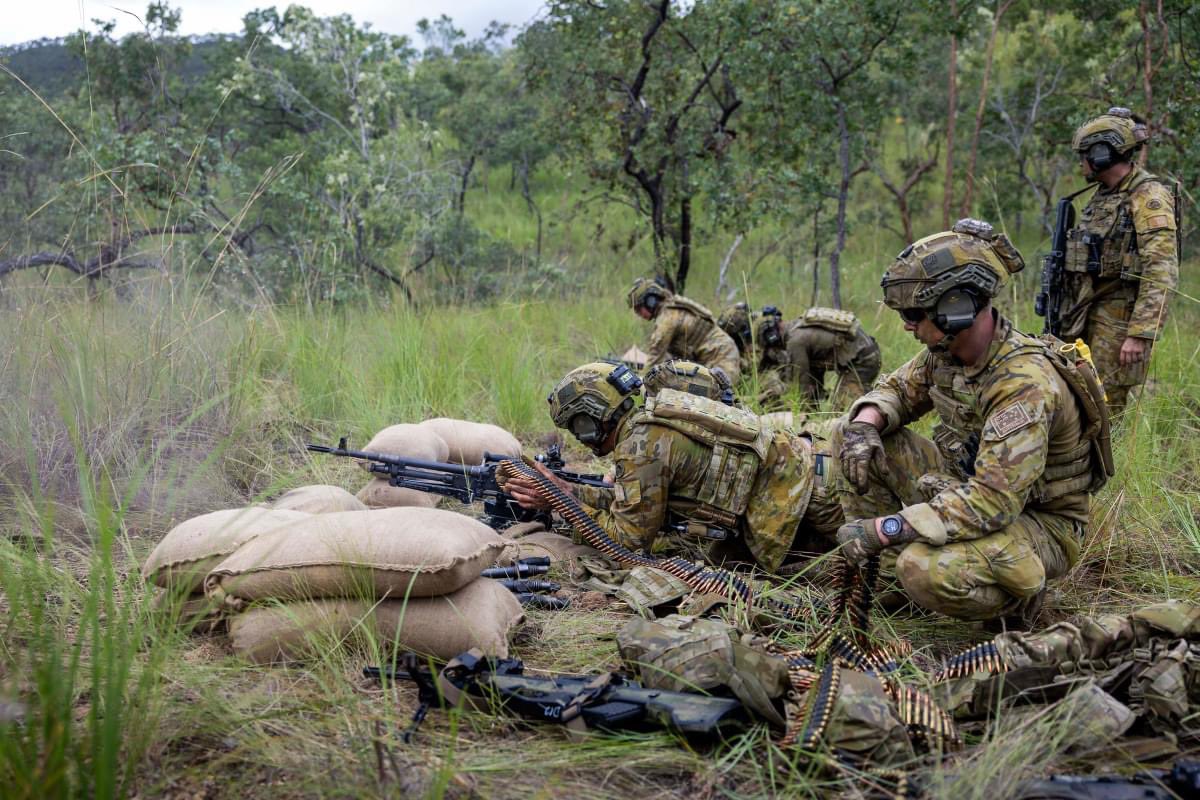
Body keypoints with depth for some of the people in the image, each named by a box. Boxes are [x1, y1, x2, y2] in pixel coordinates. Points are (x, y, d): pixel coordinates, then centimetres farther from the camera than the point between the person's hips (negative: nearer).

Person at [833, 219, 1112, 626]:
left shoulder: (1026, 385, -32)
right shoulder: (945, 350, -7)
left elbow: (992, 504, -37)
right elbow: (899, 389, 12)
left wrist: (884, 528, -34)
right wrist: (865, 421, -14)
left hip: (1039, 524, -8)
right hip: (972, 485, 8)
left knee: (927, 572, -37)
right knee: (853, 437, -5)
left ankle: (1018, 595, -5)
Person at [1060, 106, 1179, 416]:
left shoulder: (1148, 198, -13)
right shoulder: (1102, 196, 15)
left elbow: (1161, 273, -20)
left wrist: (1140, 333, -26)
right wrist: (1064, 314, 19)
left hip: (1120, 321, -8)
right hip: (1088, 319, 8)